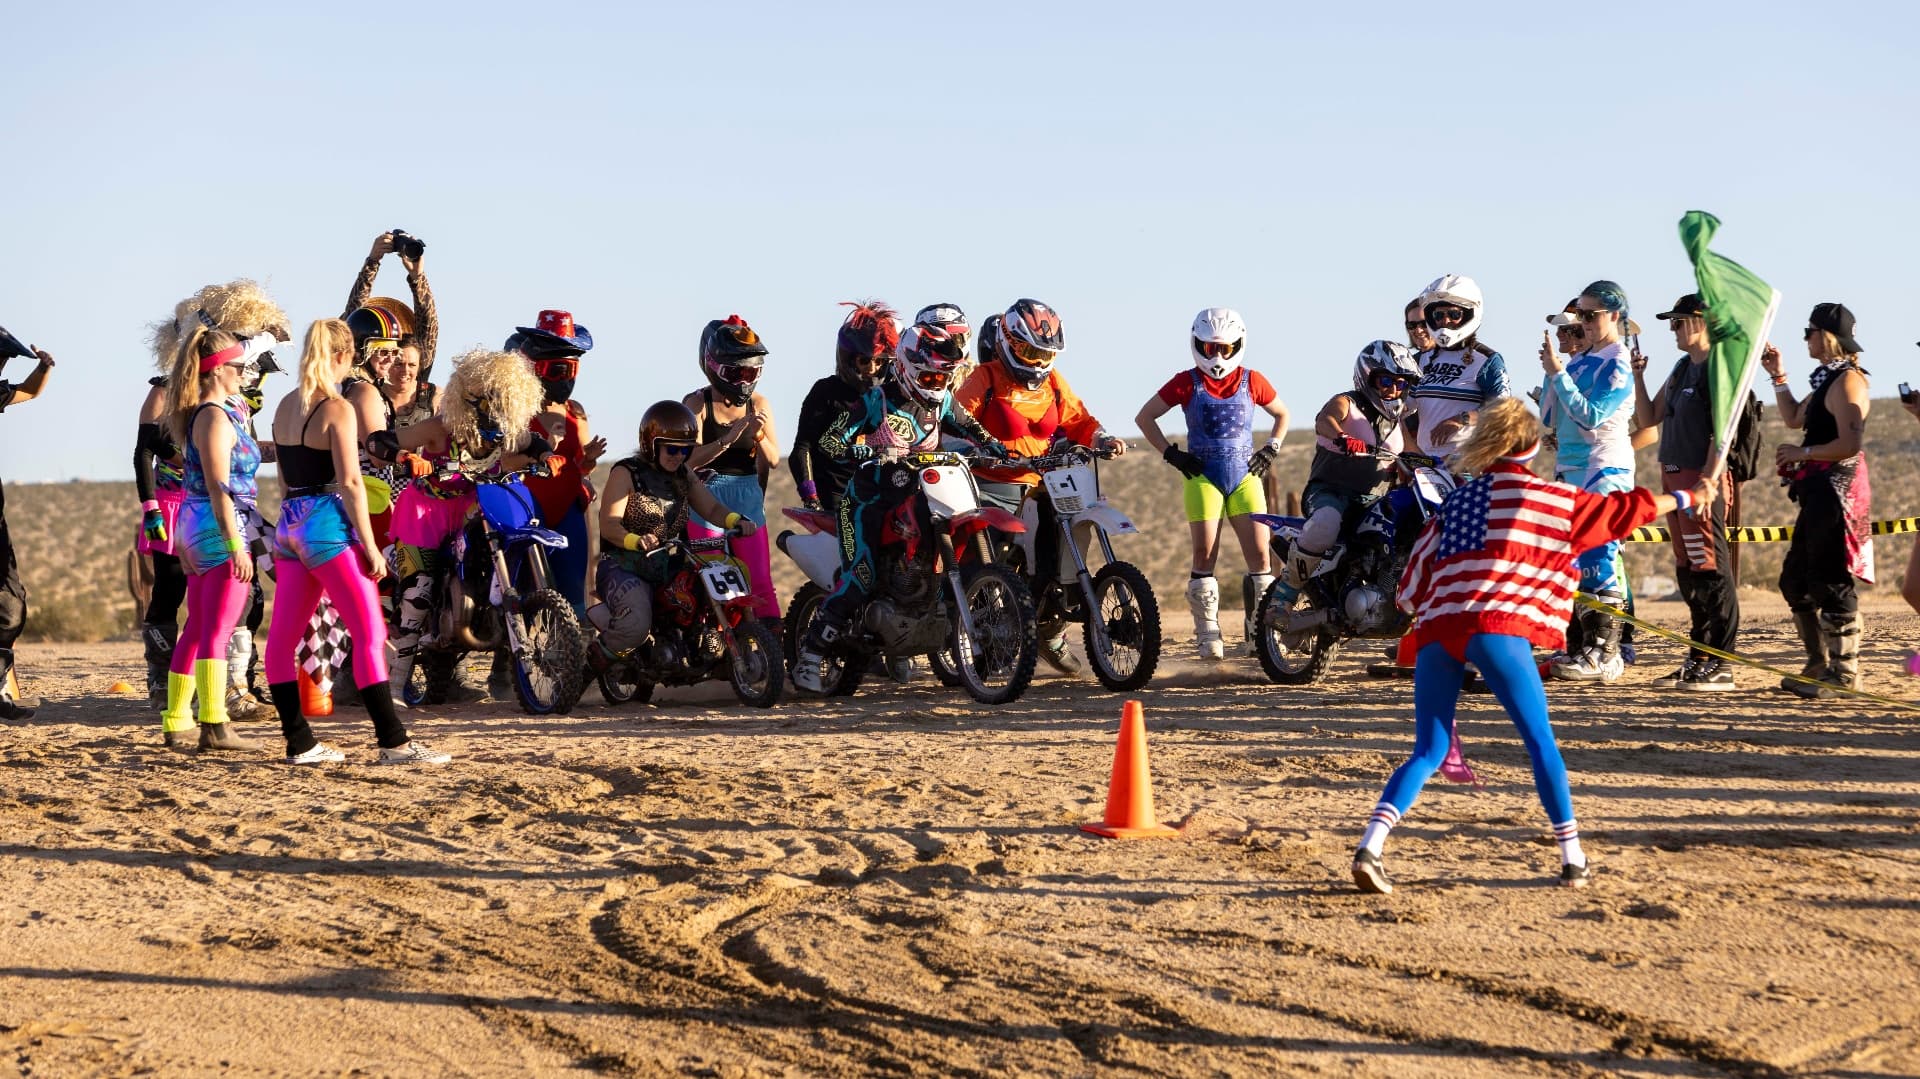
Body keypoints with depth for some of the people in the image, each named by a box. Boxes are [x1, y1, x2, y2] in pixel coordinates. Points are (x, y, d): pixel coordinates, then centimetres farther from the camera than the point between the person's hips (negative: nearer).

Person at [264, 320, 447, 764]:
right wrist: (370, 545, -14)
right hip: (329, 526, -8)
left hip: (290, 526, 8)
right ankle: (393, 742, -10)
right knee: (370, 633, -7)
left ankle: (300, 743, 10)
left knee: (282, 639, 8)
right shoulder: (337, 409, -11)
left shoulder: (285, 407, 12)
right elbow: (350, 482, -16)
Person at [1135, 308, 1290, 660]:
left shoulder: (1251, 381, 5)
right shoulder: (1187, 383, 0)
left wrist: (1271, 449, 8)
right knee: (1205, 555, -8)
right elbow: (1145, 417, 6)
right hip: (1203, 476, -2)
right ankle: (1207, 636, -3)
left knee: (1260, 554, -7)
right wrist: (1171, 453, -2)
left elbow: (1281, 414, 21)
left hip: (1244, 476, 2)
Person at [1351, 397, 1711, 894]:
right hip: (1495, 624, -4)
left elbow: (1413, 588, 20)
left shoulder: (1456, 502, 23)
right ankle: (1572, 856, 6)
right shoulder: (1553, 498, 12)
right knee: (1541, 741, 6)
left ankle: (1370, 844, -12)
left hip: (1436, 628, 4)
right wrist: (1688, 498, 37)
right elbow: (1624, 510, 22)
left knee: (1429, 752, 6)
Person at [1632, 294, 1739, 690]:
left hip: (1702, 479, -9)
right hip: (1673, 477, 9)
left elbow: (1722, 434, -17)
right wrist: (1637, 375, 7)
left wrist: (1706, 486, -23)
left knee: (1710, 572, -8)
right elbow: (1648, 419, 19)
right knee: (1687, 572, 11)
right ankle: (1699, 659, 17)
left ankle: (1720, 665, -7)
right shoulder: (1683, 368, 17)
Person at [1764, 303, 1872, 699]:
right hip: (1820, 490, 11)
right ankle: (1820, 666, 21)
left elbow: (1850, 444, -23)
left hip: (1837, 488, -11)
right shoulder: (1827, 380, 17)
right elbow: (1795, 419, 29)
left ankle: (1844, 672, -4)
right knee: (1796, 579, 15)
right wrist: (1778, 376, 25)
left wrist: (1802, 453, -16)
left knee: (1830, 581, -9)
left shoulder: (1846, 380, -14)